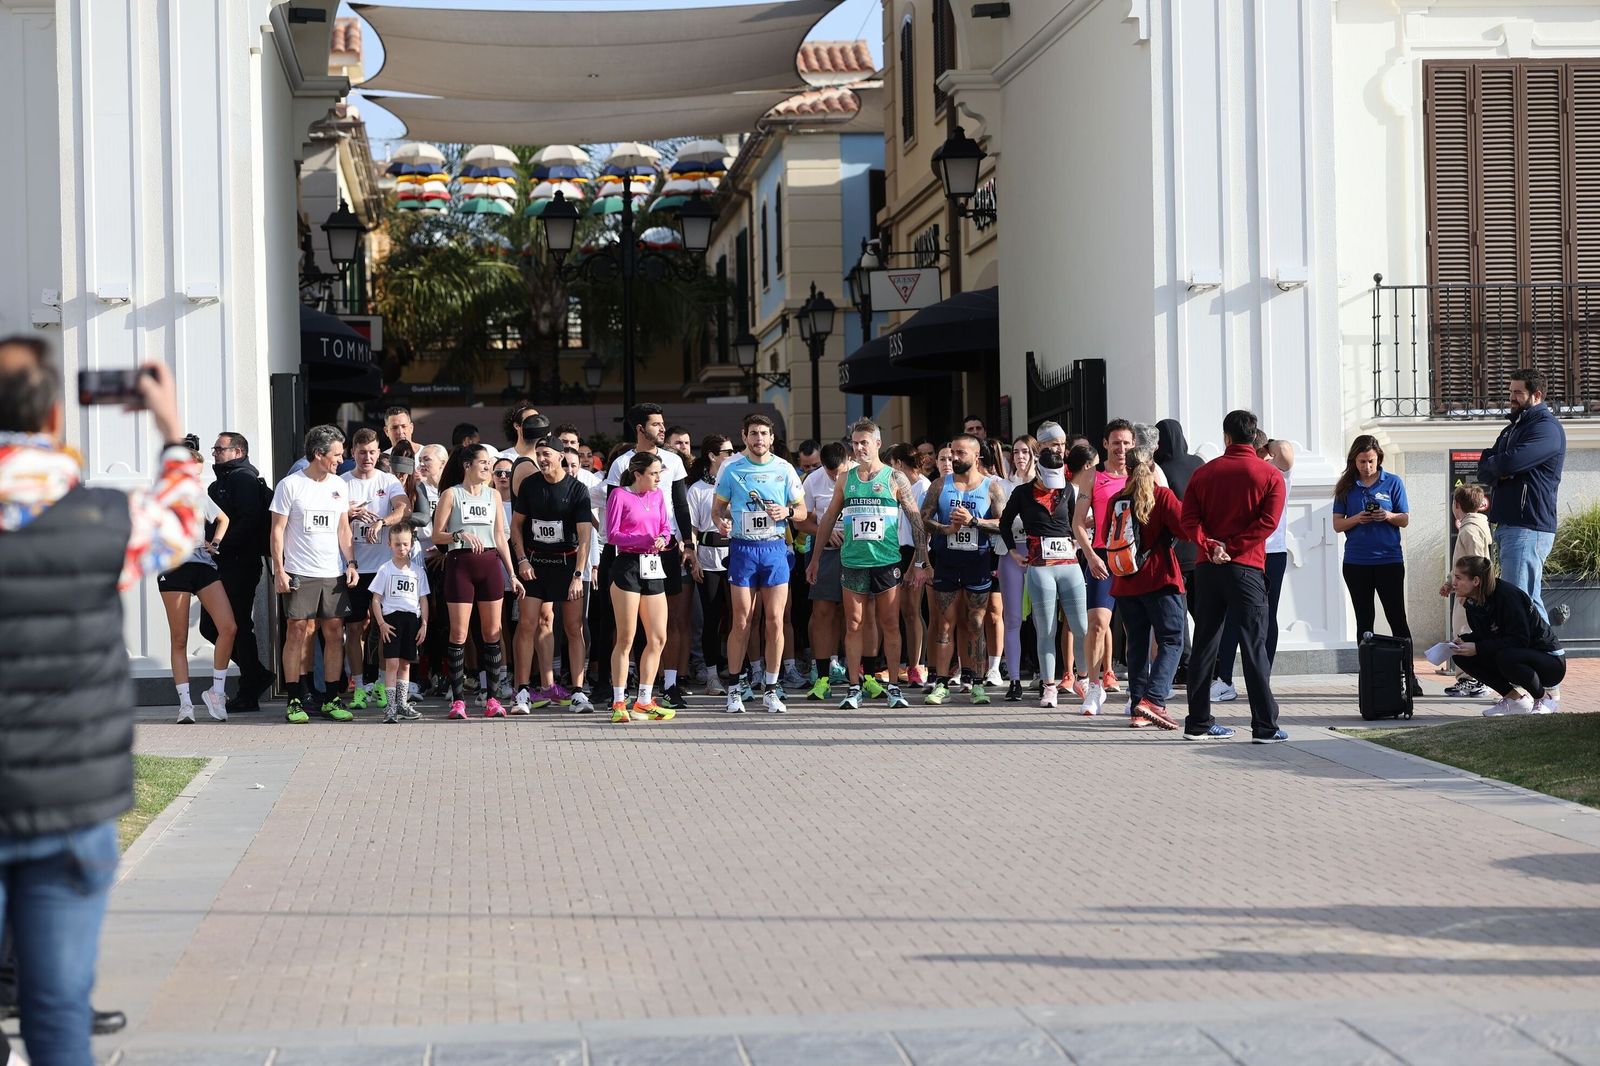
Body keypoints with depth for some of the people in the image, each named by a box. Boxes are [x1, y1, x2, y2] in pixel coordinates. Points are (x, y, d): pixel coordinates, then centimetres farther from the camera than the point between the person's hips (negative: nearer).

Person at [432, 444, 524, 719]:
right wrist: (459, 535, -21)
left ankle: (493, 698, 5)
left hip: (490, 564, 4)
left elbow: (500, 538, 15)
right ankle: (458, 699, -2)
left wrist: (512, 575, 11)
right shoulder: (451, 494, 1)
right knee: (459, 633, -5)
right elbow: (437, 535, -2)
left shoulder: (493, 495, 13)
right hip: (460, 563, -4)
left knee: (492, 632, 2)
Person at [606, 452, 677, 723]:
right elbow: (612, 535, -10)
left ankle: (643, 701, 14)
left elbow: (665, 526, 16)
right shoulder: (620, 495, -6)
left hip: (653, 567, 7)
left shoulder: (657, 495, 12)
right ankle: (619, 703, 4)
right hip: (628, 566, -7)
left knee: (658, 639, 5)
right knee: (626, 638, -3)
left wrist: (663, 538, -7)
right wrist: (644, 540, -20)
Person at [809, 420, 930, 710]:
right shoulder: (846, 478, 9)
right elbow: (829, 519, 15)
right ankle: (854, 688, 6)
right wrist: (816, 558, 13)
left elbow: (916, 520, 2)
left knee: (890, 626, 3)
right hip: (853, 562, 2)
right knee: (853, 626, 2)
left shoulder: (895, 478, 0)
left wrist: (921, 562, -2)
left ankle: (893, 687, 9)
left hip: (887, 561, -2)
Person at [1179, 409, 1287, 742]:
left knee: (1204, 645, 9)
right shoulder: (1270, 475, 0)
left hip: (1207, 567, 3)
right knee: (1254, 646, -3)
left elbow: (1189, 519, -1)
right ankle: (1265, 726, -6)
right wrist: (1232, 548, -11)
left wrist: (1210, 546, -11)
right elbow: (1267, 522, -11)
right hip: (1245, 567, -3)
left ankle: (1198, 722, 12)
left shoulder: (1203, 473, 9)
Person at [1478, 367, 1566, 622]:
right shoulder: (1514, 427, 23)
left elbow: (1509, 462, -21)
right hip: (1506, 525, 10)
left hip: (1528, 529, -10)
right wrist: (1500, 470, -8)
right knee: (1530, 603, 10)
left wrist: (1492, 464, 2)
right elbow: (1483, 472, 15)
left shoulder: (1547, 427, -8)